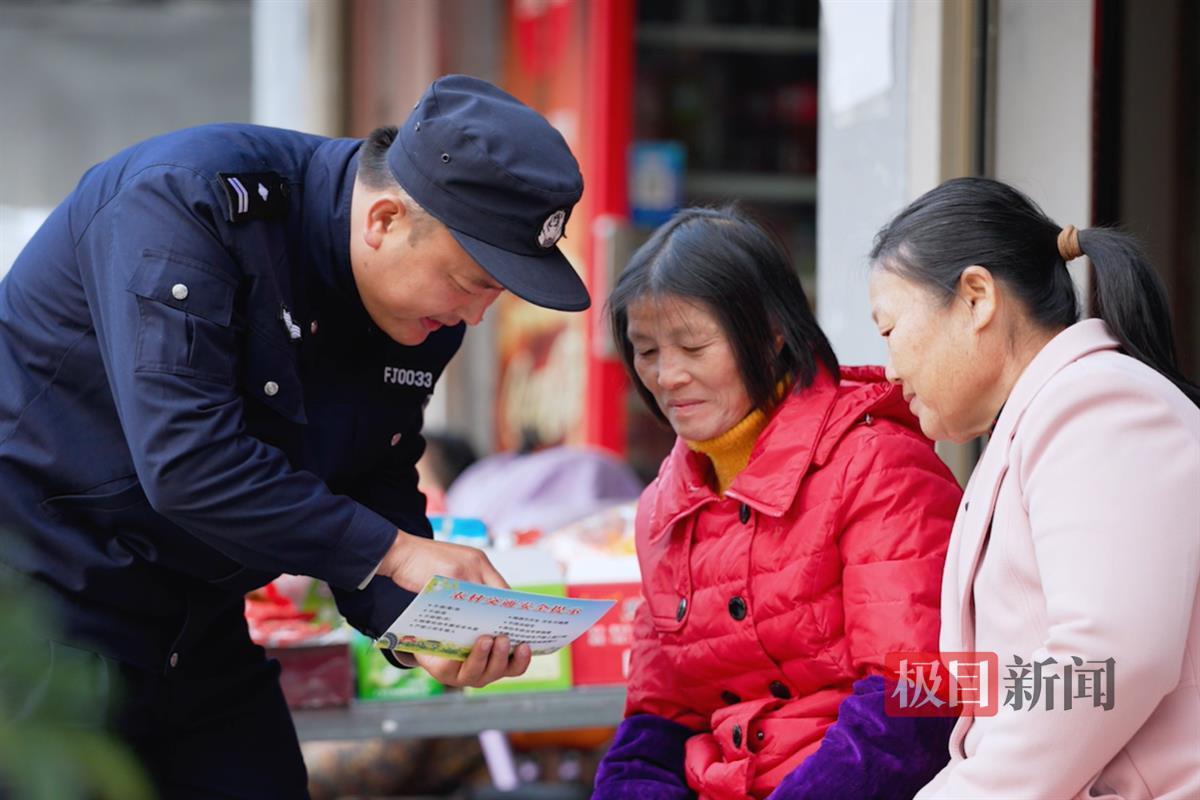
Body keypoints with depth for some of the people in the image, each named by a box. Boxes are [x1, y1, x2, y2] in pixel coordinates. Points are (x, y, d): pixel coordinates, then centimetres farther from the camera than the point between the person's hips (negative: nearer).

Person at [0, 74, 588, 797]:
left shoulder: (428, 312, 0)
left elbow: (379, 492, 6)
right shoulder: (190, 201, -23)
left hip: (199, 627, 7)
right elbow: (187, 462, -31)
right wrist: (393, 550, -26)